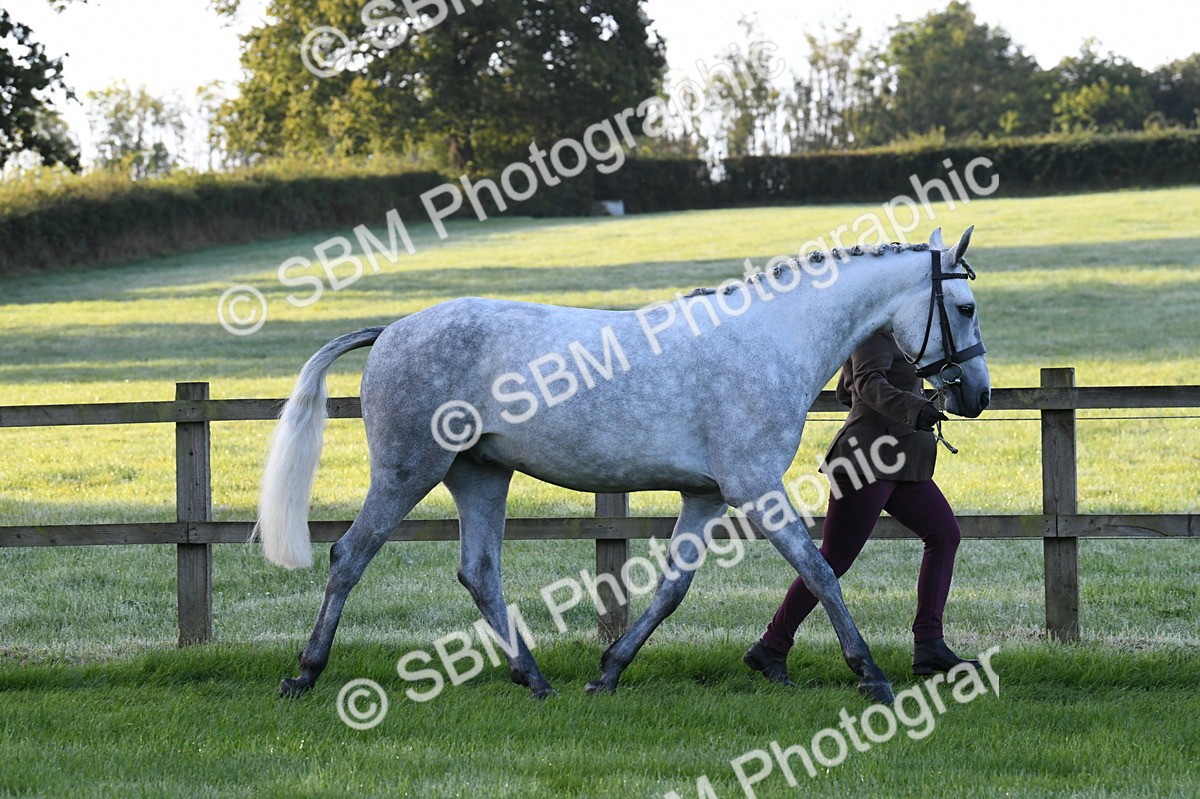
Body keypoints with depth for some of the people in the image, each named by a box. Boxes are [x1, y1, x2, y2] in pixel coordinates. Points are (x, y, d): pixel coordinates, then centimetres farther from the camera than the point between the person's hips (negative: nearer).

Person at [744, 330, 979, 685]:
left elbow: (846, 393, 26)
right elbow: (868, 383, -29)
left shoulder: (883, 333, 18)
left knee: (944, 534, 3)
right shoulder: (873, 332, -10)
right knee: (835, 559, -8)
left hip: (898, 465, 10)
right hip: (865, 460, -10)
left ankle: (928, 644, 0)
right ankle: (770, 649, 0)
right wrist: (912, 409, -45)